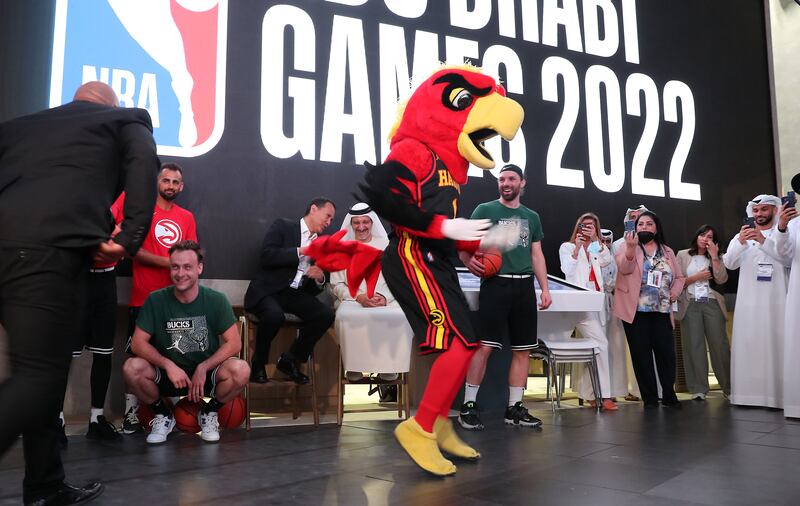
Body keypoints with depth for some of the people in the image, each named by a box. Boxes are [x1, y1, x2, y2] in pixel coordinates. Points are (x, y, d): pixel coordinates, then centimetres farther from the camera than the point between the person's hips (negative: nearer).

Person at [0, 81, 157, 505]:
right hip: (47, 248, -6)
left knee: (41, 370, 15)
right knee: (40, 374, -5)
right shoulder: (125, 119, 19)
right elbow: (143, 167, -1)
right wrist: (129, 240, -7)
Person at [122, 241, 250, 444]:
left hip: (207, 374, 0)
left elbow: (234, 343, -9)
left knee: (240, 370, -30)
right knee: (131, 368, -28)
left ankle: (209, 412, 3)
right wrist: (169, 365, -22)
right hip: (166, 375, 1)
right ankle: (162, 415, 2)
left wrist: (203, 368, -20)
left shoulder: (216, 300, -8)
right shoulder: (155, 300, -7)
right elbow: (139, 343, -8)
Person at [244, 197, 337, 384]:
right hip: (268, 290, -5)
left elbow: (312, 290, 14)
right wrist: (301, 251, -14)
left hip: (294, 294, 5)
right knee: (275, 315, -36)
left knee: (326, 314, -19)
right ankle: (259, 363, -7)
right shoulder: (283, 226, 3)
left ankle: (290, 360, 0)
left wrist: (320, 279, -8)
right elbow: (267, 255, -14)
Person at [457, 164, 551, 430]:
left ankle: (514, 408, 17)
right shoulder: (485, 210, 4)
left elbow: (537, 254, 18)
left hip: (525, 286, 5)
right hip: (495, 284, -5)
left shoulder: (531, 216, 17)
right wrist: (469, 261, -23)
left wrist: (545, 289, 9)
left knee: (523, 349, 6)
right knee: (484, 346, -11)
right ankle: (468, 406, 0)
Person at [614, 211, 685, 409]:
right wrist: (631, 248, -35)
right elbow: (624, 268, -17)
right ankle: (650, 398, 8)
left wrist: (674, 293, 1)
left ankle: (669, 395, 15)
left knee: (667, 353, 0)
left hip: (662, 311, 3)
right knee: (642, 355, -1)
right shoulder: (629, 247, 3)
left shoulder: (667, 251, 16)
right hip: (637, 311, -3)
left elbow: (679, 277, 21)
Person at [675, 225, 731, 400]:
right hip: (690, 304, -2)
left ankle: (729, 387, 9)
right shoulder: (682, 255, 10)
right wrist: (696, 277, -5)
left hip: (712, 304, 2)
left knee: (720, 344, -2)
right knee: (694, 346, -4)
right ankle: (698, 389, 0)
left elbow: (721, 279, -2)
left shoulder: (715, 258, 16)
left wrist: (714, 256, -4)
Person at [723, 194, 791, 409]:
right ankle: (750, 393, -1)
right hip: (748, 302, 2)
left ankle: (779, 394, -4)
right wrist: (740, 242, -17)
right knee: (748, 346, -2)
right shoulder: (741, 236, 15)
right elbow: (729, 263, 0)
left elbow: (789, 258, -10)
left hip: (777, 301, -2)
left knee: (778, 344, -6)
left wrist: (764, 241, -21)